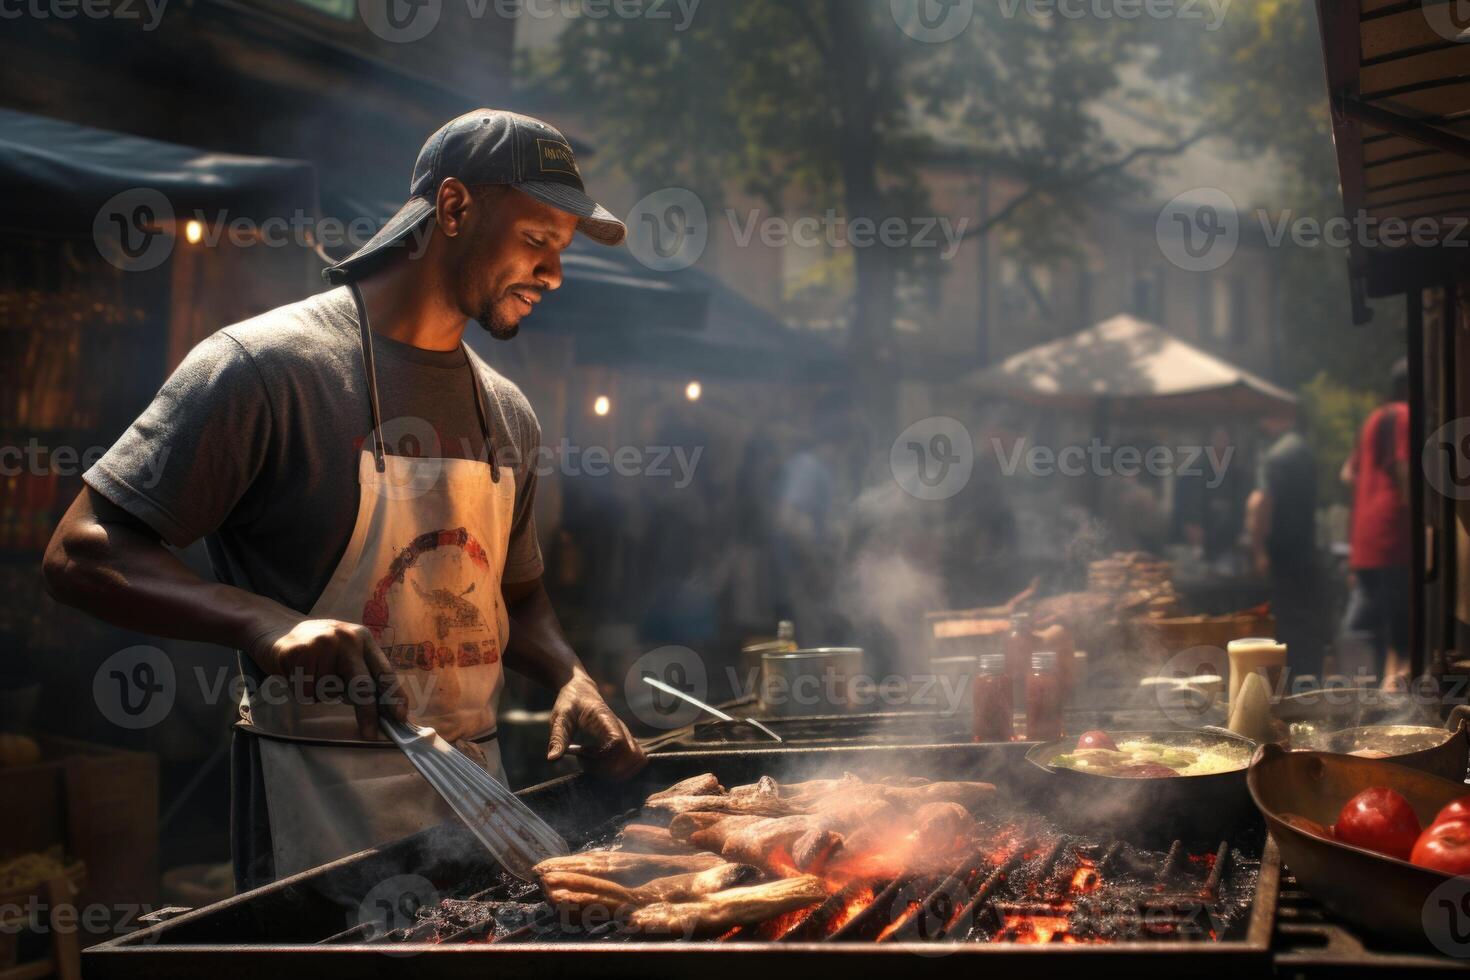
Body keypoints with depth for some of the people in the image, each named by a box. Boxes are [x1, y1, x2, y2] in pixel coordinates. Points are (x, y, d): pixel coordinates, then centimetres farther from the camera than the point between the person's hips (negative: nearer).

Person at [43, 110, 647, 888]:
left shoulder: (507, 414, 11)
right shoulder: (263, 366, -11)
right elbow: (81, 555, -14)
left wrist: (572, 682, 0)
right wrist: (267, 622, -29)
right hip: (319, 807, -6)